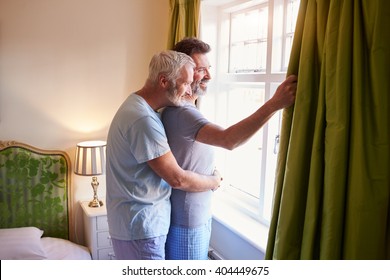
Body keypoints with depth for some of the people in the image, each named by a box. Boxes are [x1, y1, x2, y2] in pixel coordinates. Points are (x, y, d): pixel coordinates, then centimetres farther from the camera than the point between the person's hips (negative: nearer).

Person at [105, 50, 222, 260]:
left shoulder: (137, 106, 8)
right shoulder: (142, 119, -25)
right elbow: (178, 179, -21)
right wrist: (214, 181, -3)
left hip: (136, 220, 10)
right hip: (140, 226, -10)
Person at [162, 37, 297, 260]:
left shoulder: (185, 108, 9)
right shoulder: (180, 112, -25)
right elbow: (228, 139, -42)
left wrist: (213, 174, 7)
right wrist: (274, 104, -43)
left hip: (200, 214, 10)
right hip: (186, 219, -10)